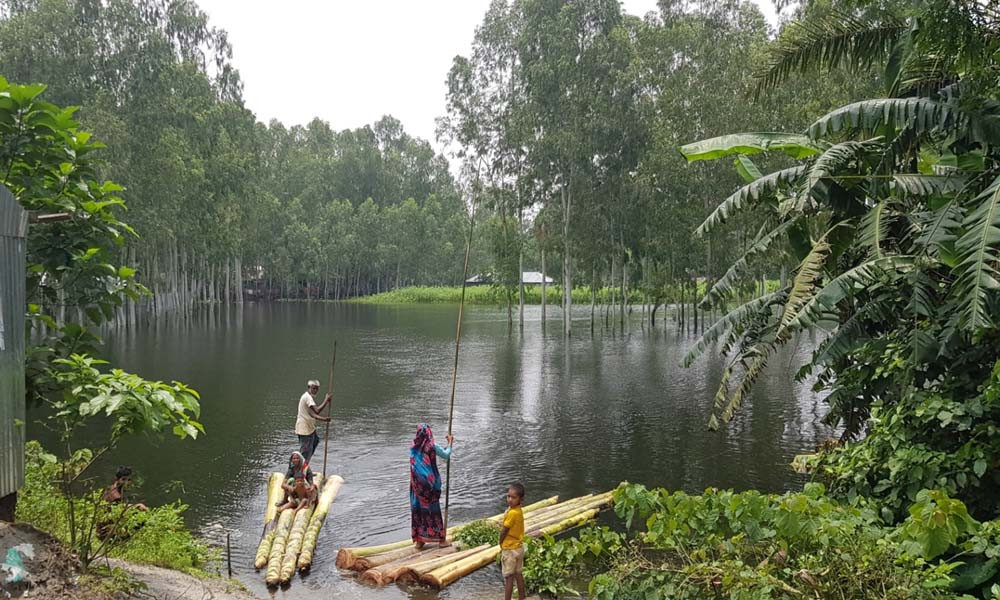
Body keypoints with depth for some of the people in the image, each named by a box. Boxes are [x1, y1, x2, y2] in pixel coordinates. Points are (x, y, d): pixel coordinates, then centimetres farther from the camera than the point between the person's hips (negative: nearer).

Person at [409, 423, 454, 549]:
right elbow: (446, 455, 2)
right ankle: (441, 539, 16)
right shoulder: (432, 447, -15)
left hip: (417, 485, 4)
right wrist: (450, 442, 17)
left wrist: (447, 444, 20)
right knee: (433, 510, 7)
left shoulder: (413, 447, -1)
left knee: (418, 510, 12)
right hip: (430, 484, -4)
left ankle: (419, 540, 17)